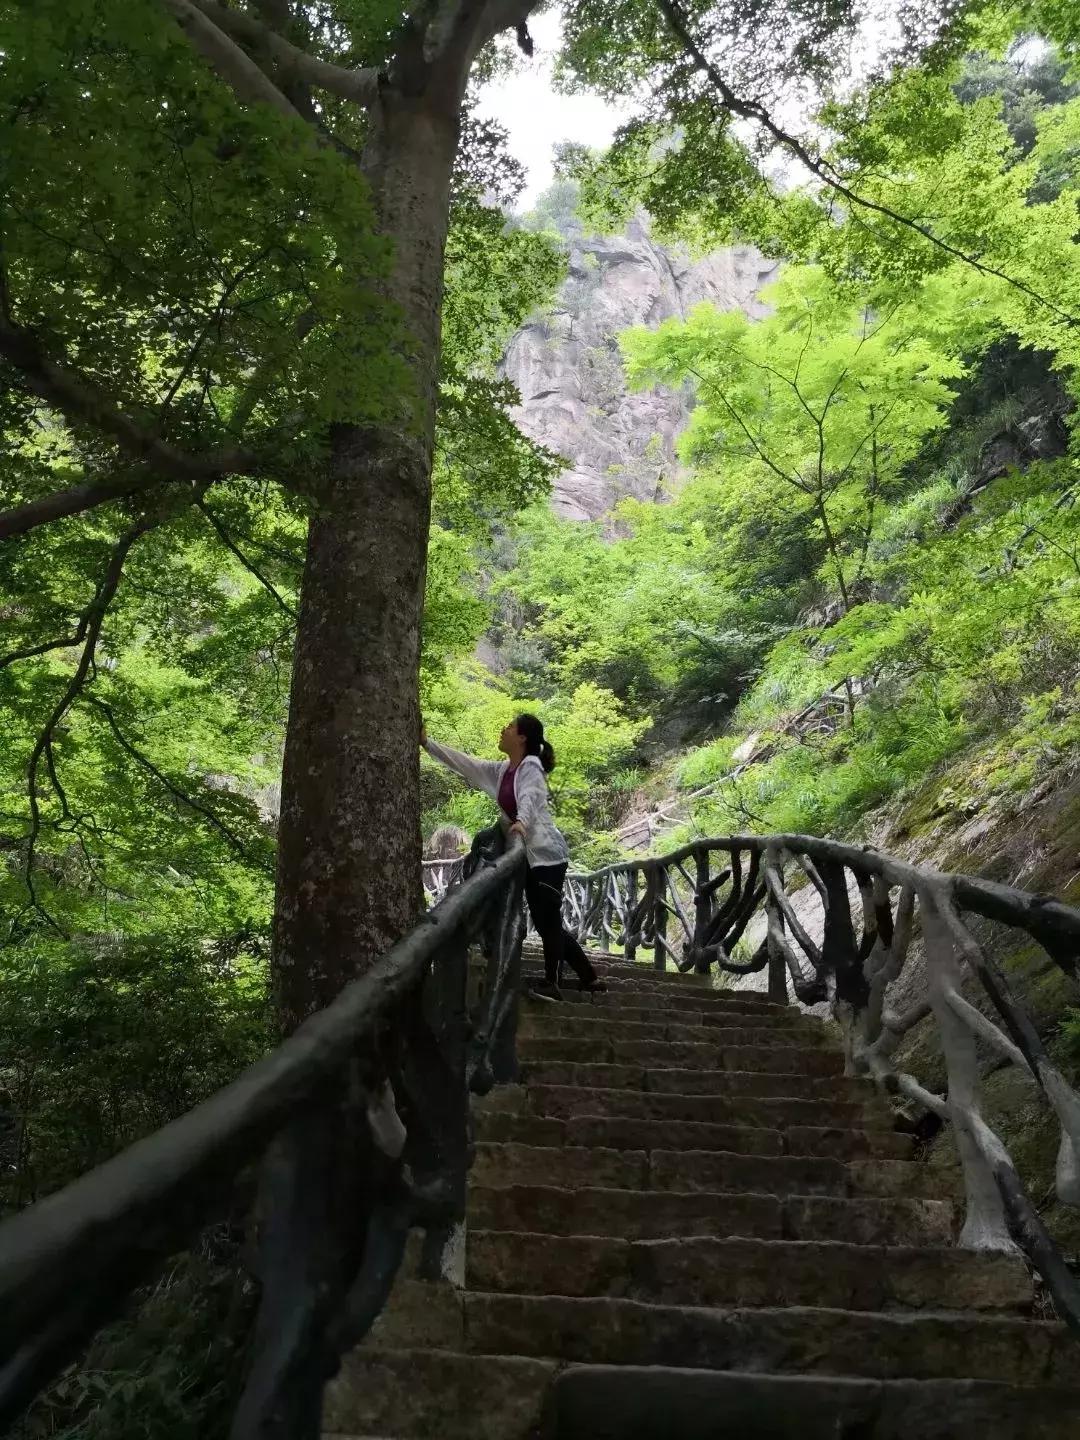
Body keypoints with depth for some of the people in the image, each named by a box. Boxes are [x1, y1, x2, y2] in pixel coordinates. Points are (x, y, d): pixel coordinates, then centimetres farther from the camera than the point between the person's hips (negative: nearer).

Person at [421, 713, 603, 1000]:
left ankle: (551, 984, 0)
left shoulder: (531, 766, -10)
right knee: (546, 922, 12)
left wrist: (520, 822, -49)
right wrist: (427, 742, 12)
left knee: (548, 920, -6)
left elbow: (529, 796, -29)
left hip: (547, 853, -9)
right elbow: (462, 762, 16)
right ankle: (588, 977, 22)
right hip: (528, 855, 9)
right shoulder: (500, 770, 13)